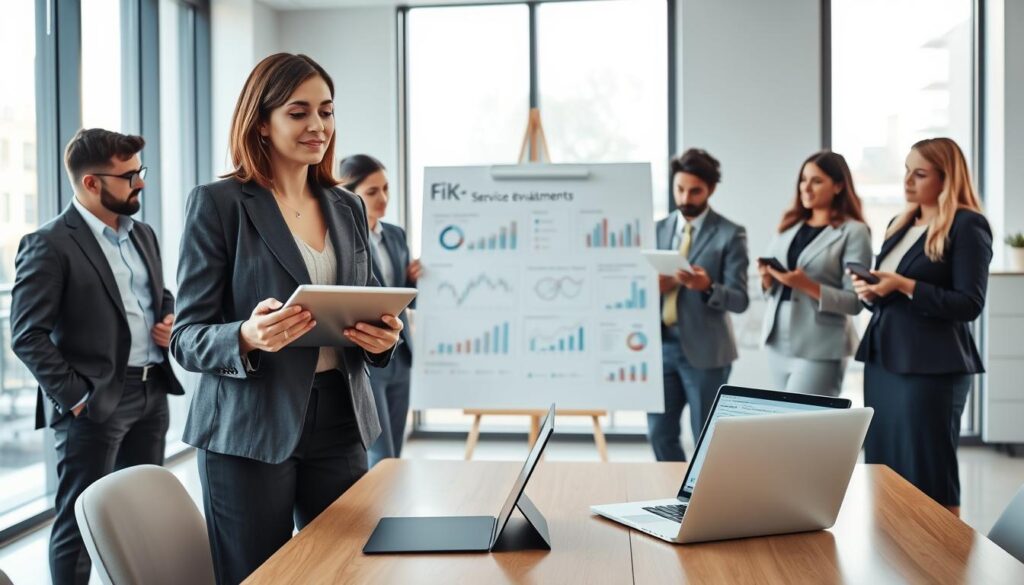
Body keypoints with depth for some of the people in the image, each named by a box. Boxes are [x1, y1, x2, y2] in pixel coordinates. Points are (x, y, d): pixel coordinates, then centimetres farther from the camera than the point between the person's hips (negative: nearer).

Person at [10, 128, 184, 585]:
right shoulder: (49, 245, -12)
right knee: (79, 522, 4)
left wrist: (170, 321, 3)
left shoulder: (143, 234, 12)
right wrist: (76, 397, -17)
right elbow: (27, 337, -14)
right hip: (96, 401, -7)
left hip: (152, 393, 7)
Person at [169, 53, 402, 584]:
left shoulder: (347, 208, 12)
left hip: (339, 421, 5)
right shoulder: (217, 203, -4)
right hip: (251, 429, -4)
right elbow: (186, 338, -5)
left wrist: (382, 337, -6)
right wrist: (248, 337, -25)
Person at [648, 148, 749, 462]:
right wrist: (653, 286, -10)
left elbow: (740, 299, -11)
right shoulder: (658, 230, 10)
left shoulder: (730, 234, -6)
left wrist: (707, 287, -31)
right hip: (662, 346, 5)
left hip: (704, 350, -5)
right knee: (660, 432, 9)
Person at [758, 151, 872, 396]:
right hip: (778, 342, 6)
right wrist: (768, 279, -5)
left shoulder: (854, 231, -6)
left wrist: (807, 285, -22)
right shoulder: (790, 226, 12)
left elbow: (855, 301, -11)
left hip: (819, 350, -6)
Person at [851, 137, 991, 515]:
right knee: (885, 474, 10)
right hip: (882, 360, 8)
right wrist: (870, 292, -1)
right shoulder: (900, 224, 16)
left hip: (931, 367, -8)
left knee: (929, 477, -1)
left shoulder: (968, 226, -8)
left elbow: (969, 305, -14)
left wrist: (904, 286, -20)